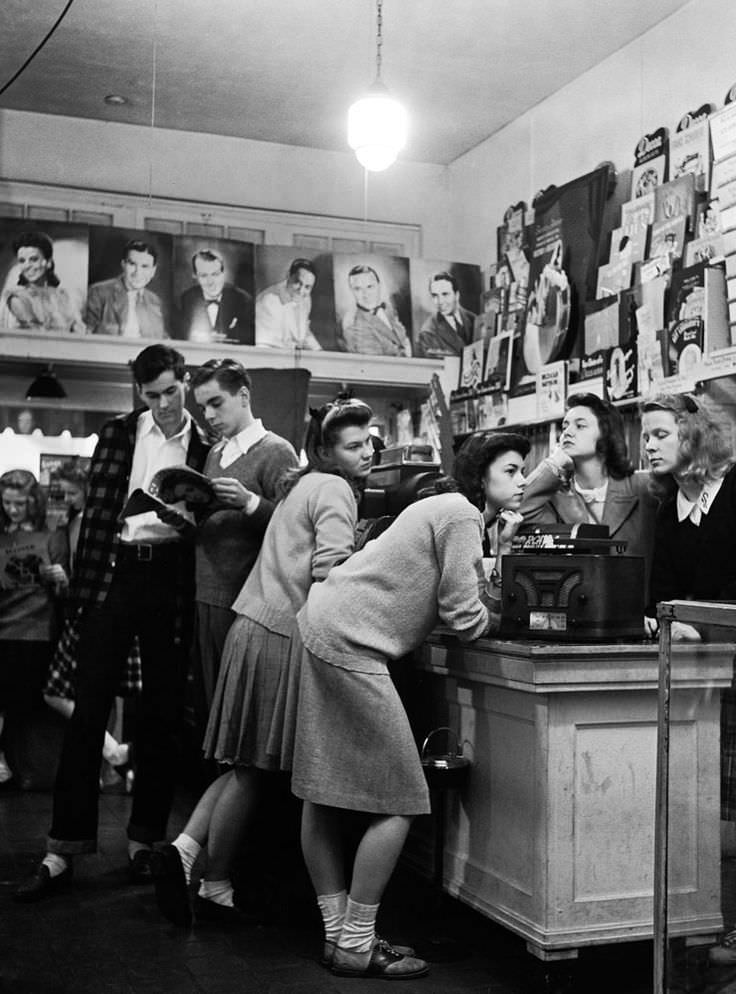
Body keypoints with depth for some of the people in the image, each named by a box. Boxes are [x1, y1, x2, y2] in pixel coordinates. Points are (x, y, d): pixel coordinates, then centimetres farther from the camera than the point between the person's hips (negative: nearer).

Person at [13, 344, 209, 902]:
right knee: (89, 709, -2)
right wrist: (84, 585, -3)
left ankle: (145, 840, 18)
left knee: (162, 714, 6)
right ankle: (63, 850, 2)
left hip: (171, 578, 0)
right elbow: (97, 510, 4)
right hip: (115, 570, 0)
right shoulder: (118, 434, 9)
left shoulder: (206, 442, 7)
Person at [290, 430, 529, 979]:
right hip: (349, 643, -11)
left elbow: (484, 604, 13)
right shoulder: (461, 514, -9)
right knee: (396, 803, -4)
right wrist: (518, 618, 6)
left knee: (324, 796, 13)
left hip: (321, 627, 11)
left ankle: (339, 933, 22)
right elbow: (464, 617, -11)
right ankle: (356, 947, 3)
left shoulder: (454, 513, 21)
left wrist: (502, 548, 7)